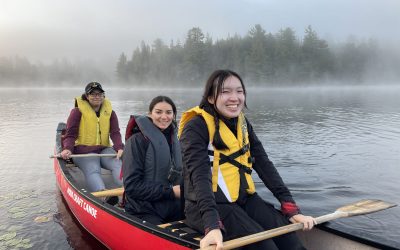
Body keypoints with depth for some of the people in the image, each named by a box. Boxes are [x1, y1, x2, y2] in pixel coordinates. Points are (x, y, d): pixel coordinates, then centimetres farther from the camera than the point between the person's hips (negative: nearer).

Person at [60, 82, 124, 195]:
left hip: (105, 149, 3)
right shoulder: (78, 111, 5)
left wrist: (119, 148, -17)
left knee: (119, 164, -28)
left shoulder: (110, 112, 13)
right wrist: (67, 149, -19)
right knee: (92, 171, -33)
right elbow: (70, 134, 2)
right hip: (83, 151, -3)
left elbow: (115, 133, 4)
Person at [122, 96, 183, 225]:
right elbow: (132, 186, -13)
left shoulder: (174, 141, 10)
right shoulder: (137, 140, -9)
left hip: (174, 210, 6)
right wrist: (170, 191, -16)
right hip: (143, 212, -6)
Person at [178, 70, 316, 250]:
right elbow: (200, 176, -25)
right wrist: (212, 226, -37)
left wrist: (291, 209, -7)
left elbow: (264, 165, 1)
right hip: (207, 206, -5)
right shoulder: (196, 127, -14)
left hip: (244, 199, 6)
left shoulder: (242, 124, 7)